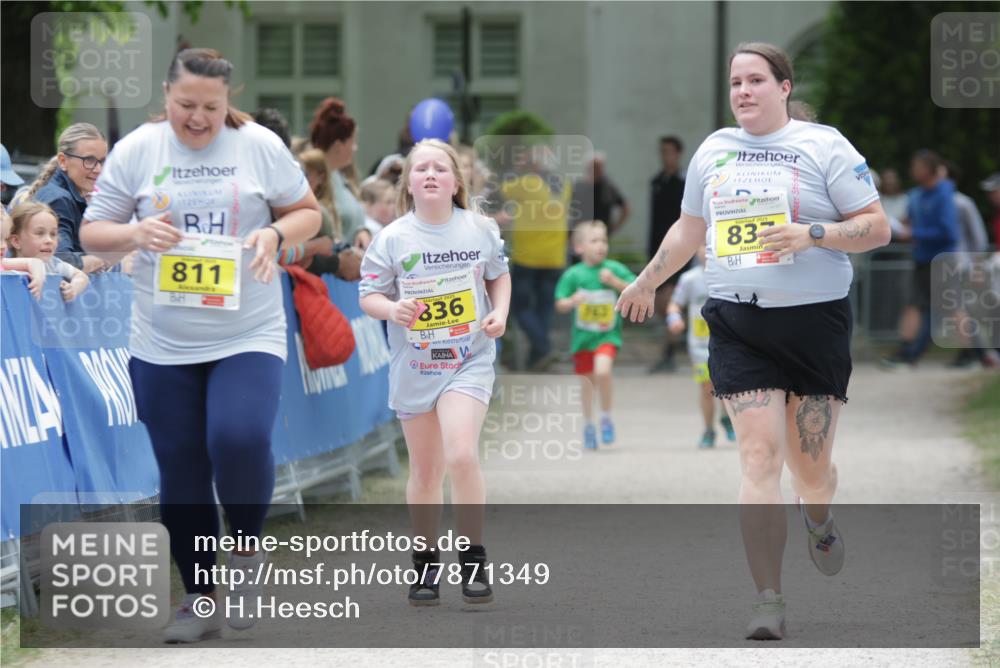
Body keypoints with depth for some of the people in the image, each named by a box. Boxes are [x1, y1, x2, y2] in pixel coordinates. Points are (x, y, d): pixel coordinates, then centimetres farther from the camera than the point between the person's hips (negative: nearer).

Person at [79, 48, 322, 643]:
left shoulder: (261, 146, -3)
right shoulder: (136, 150, 0)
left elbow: (308, 213, 7)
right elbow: (92, 233, 3)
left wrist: (275, 234, -15)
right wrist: (134, 232, -18)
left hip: (248, 337, -2)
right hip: (162, 346, 2)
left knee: (240, 439, -25)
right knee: (181, 476, 7)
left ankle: (249, 551, 3)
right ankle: (201, 600, 23)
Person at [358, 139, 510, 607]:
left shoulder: (480, 230, -2)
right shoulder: (392, 238, -5)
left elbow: (499, 275, 14)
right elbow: (369, 296, -1)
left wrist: (500, 313, -3)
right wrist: (392, 309, -22)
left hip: (468, 361, -1)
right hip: (413, 365, 1)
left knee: (461, 455, -20)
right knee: (425, 471, 10)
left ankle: (473, 559, -7)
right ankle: (426, 564, 25)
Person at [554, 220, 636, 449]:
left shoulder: (614, 269, -4)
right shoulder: (573, 274, -5)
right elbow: (560, 305, -1)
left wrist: (615, 282, -17)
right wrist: (573, 300, -22)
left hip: (608, 334, -1)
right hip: (583, 336, 1)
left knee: (603, 370, -25)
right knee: (586, 381, 11)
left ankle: (606, 417, -3)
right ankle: (588, 426, 32)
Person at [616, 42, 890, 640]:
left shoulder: (823, 145, -2)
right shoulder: (714, 150, 12)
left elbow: (877, 228, -5)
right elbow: (689, 230, 27)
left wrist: (811, 234, -19)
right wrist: (647, 282, 34)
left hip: (815, 320, -2)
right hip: (737, 322, 2)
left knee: (810, 466, 5)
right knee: (759, 456, -11)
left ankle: (821, 524, 43)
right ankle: (769, 602, -12)